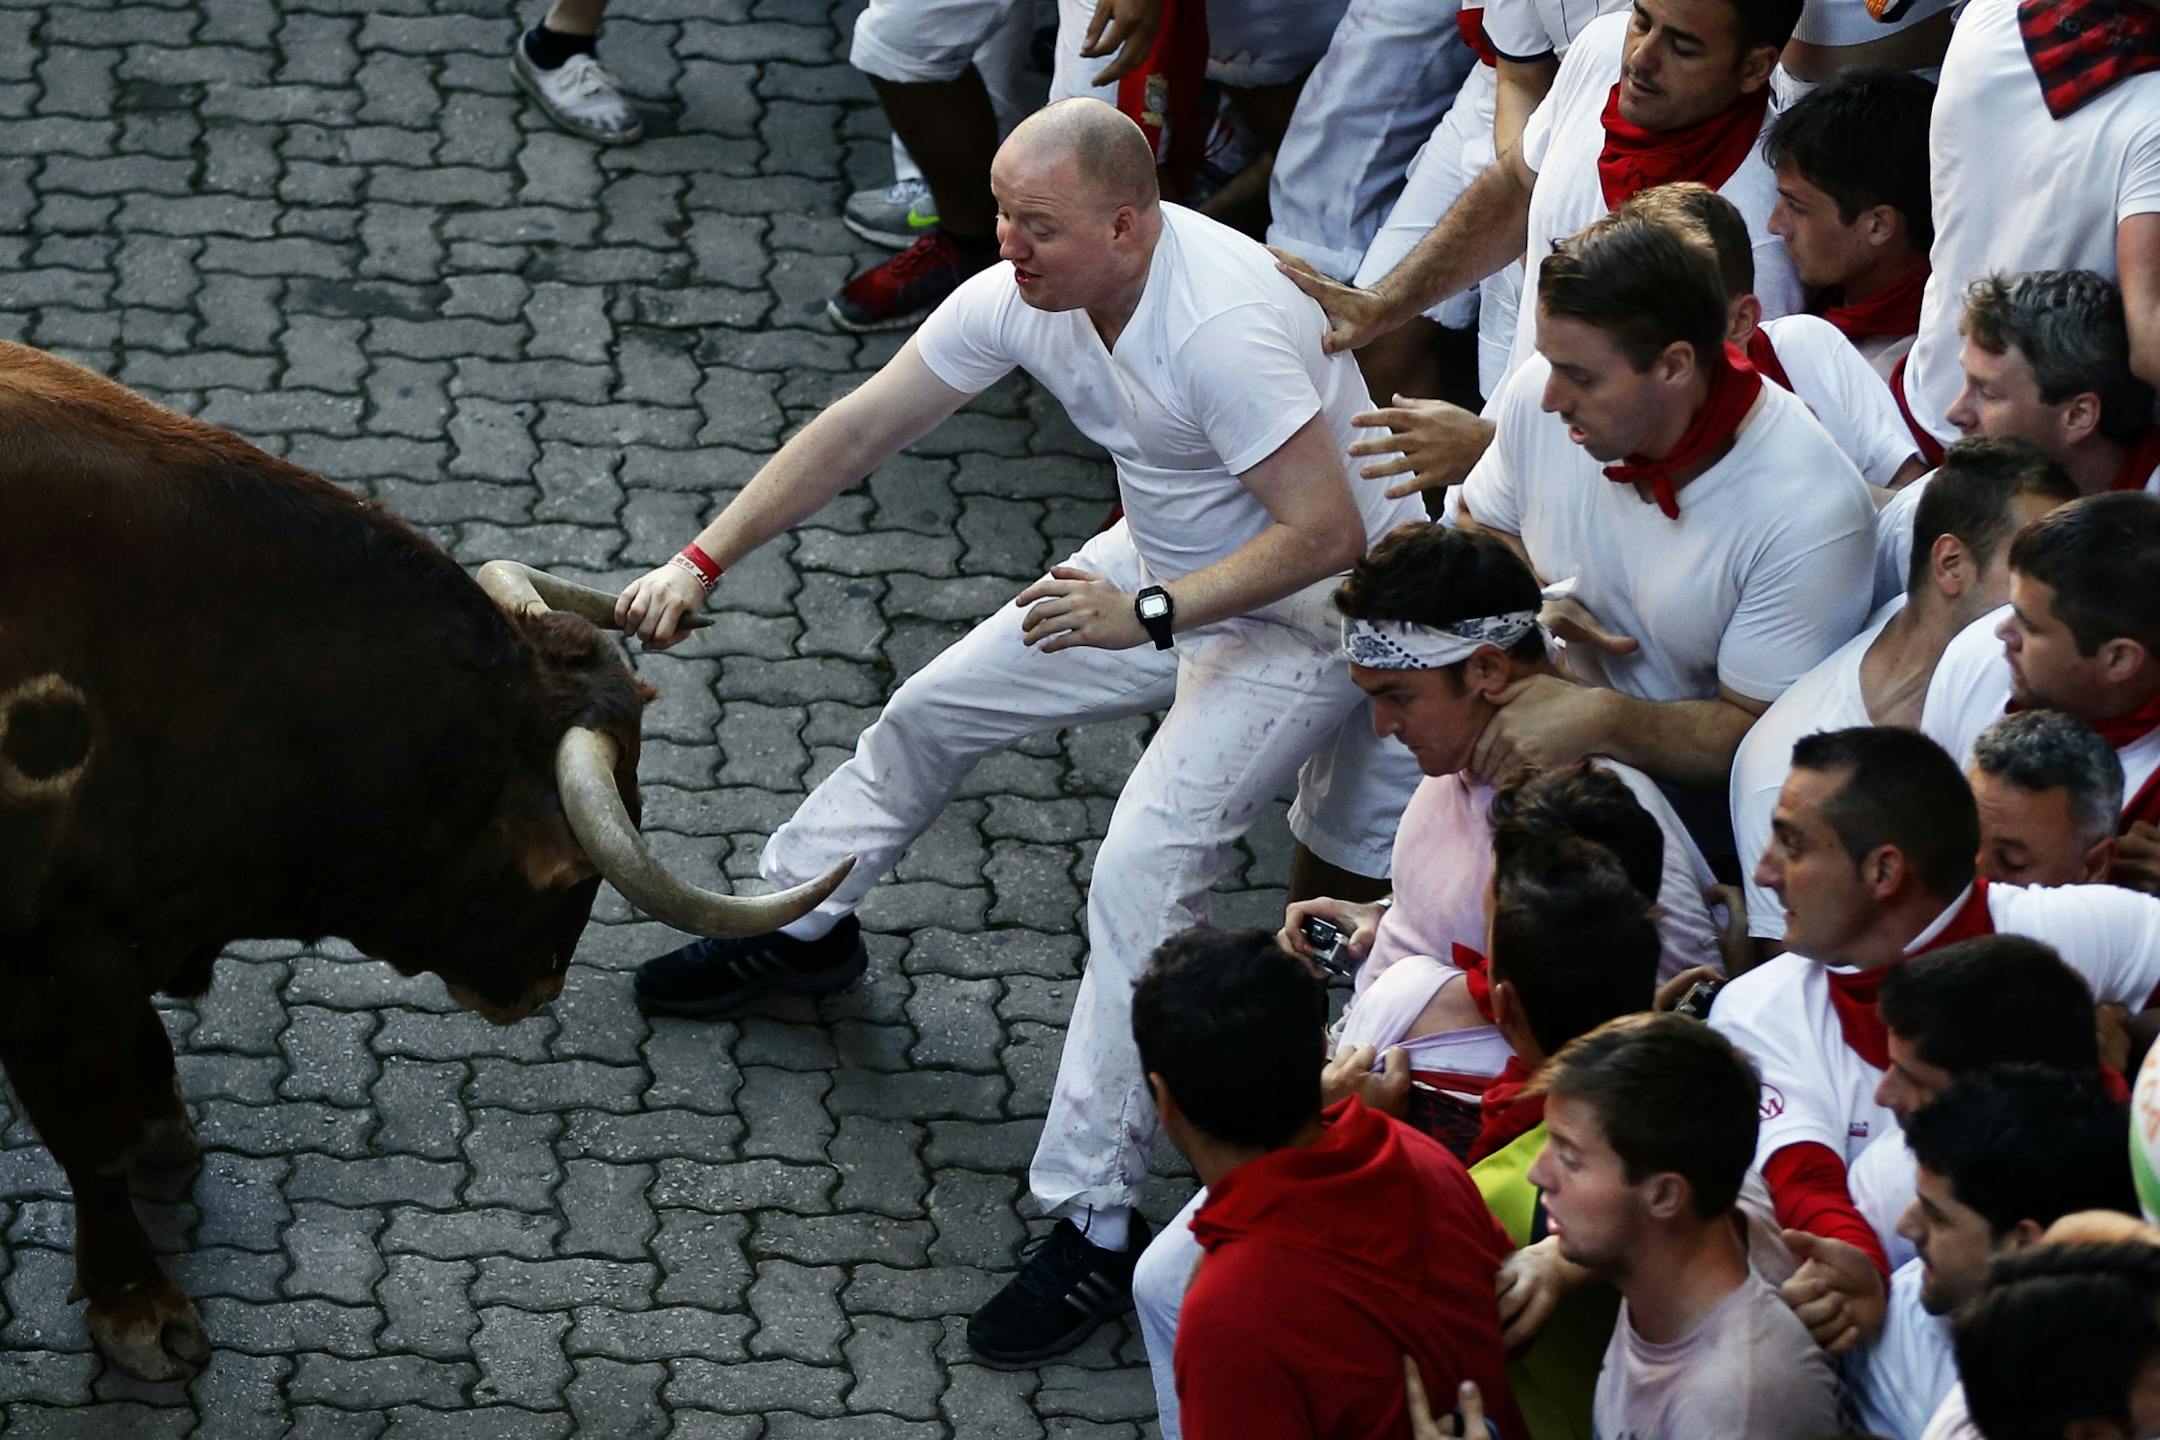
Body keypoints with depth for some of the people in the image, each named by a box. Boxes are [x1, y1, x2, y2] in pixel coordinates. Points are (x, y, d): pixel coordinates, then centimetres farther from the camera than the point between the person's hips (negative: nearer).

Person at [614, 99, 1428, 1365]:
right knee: (936, 708, 17)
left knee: (1144, 870, -21)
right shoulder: (1025, 296, -12)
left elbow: (1325, 530, -34)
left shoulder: (1225, 326, -36)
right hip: (1163, 569, 8)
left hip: (1305, 607, -8)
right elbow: (860, 430, -4)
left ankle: (1096, 1226, -18)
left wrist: (1146, 616, -37)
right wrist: (702, 563, -8)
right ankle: (804, 924, 45)